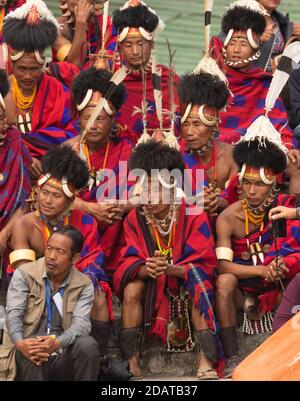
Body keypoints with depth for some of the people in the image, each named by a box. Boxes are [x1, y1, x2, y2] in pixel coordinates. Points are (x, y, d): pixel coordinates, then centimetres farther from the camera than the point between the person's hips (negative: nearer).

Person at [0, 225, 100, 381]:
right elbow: (13, 314, -8)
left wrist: (57, 343, -34)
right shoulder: (24, 274, 3)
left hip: (63, 358, 2)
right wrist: (20, 343, -32)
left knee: (87, 344, -30)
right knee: (32, 353, -37)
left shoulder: (84, 285, 6)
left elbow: (81, 322, -10)